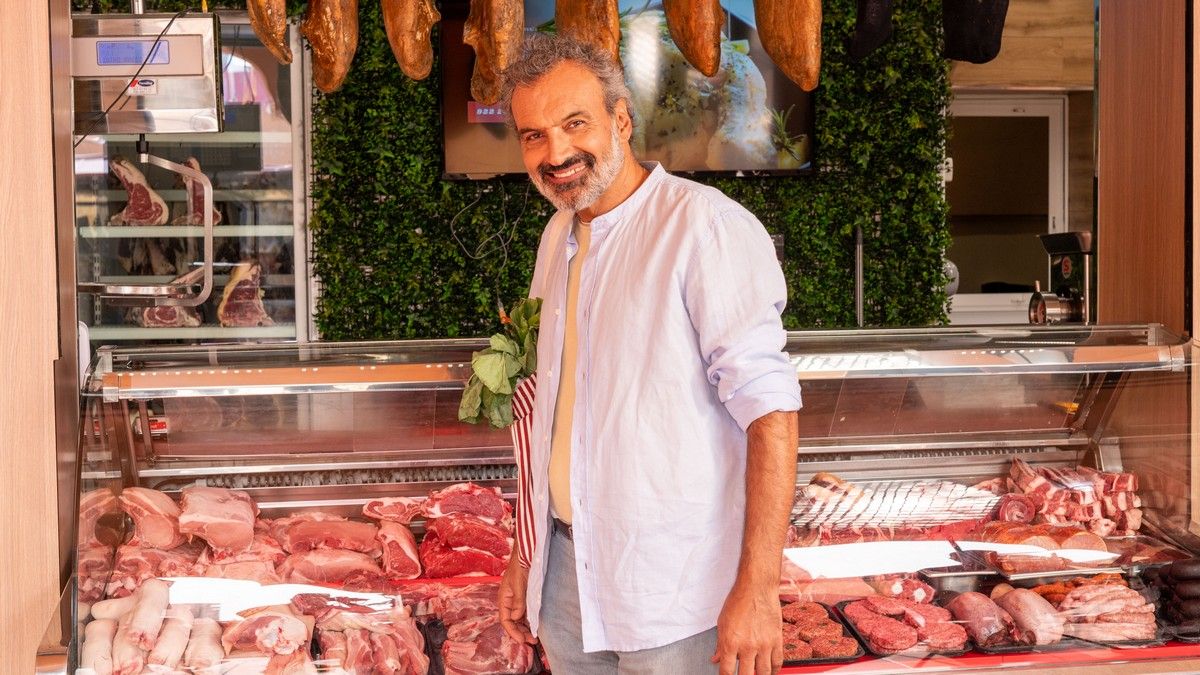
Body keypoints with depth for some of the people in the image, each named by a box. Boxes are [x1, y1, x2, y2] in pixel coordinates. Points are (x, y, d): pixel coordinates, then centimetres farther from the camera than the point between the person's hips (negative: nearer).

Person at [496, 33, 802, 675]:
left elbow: (768, 406, -20)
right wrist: (526, 555, 16)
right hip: (566, 566, 7)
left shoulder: (703, 225, -15)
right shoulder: (557, 239, 10)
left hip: (671, 593, -7)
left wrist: (757, 588, -25)